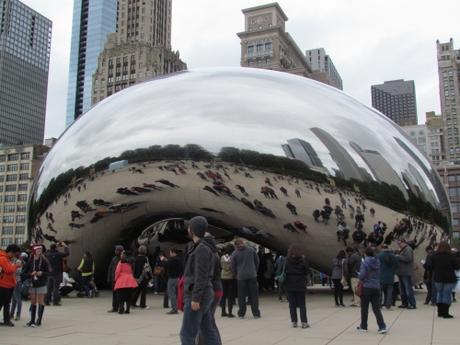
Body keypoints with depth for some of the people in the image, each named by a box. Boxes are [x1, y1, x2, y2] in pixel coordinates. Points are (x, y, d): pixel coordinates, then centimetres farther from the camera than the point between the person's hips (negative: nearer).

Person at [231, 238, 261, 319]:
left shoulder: (234, 254, -3)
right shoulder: (251, 250, 2)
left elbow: (233, 267, 2)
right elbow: (257, 261, 9)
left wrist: (236, 275, 17)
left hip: (241, 277, -1)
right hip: (252, 276, 1)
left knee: (241, 296, 8)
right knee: (254, 295, 6)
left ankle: (241, 314, 11)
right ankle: (256, 313, 5)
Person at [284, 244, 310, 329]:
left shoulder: (287, 260, -8)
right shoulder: (303, 260, -8)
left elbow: (284, 272, -6)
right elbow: (307, 272, -2)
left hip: (289, 285, 0)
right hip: (301, 285, 0)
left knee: (292, 304, 9)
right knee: (302, 304, 8)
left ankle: (294, 322, 10)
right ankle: (304, 322, 3)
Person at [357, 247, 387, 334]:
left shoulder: (365, 262, -13)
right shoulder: (377, 262, 5)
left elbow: (362, 275, -17)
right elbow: (379, 274, 13)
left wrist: (361, 279, 3)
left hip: (367, 287, -5)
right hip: (376, 287, 5)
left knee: (364, 308, 10)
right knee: (376, 308, 7)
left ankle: (363, 326, 20)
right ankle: (382, 327, -3)